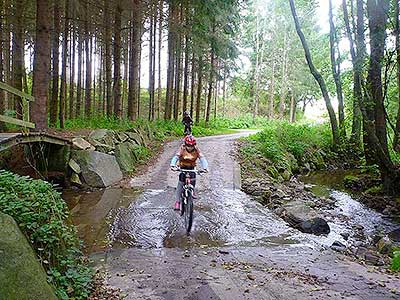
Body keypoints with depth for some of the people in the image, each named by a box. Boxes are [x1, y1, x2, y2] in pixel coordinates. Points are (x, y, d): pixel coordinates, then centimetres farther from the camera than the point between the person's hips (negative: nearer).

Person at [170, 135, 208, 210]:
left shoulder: (196, 150, -16)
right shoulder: (182, 149, -20)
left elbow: (202, 158, -25)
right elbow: (176, 157, -32)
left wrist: (205, 167, -43)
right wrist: (172, 165, -51)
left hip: (191, 167, 2)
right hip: (182, 167, -2)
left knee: (193, 176, -22)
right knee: (180, 183, -13)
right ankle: (177, 201, -6)